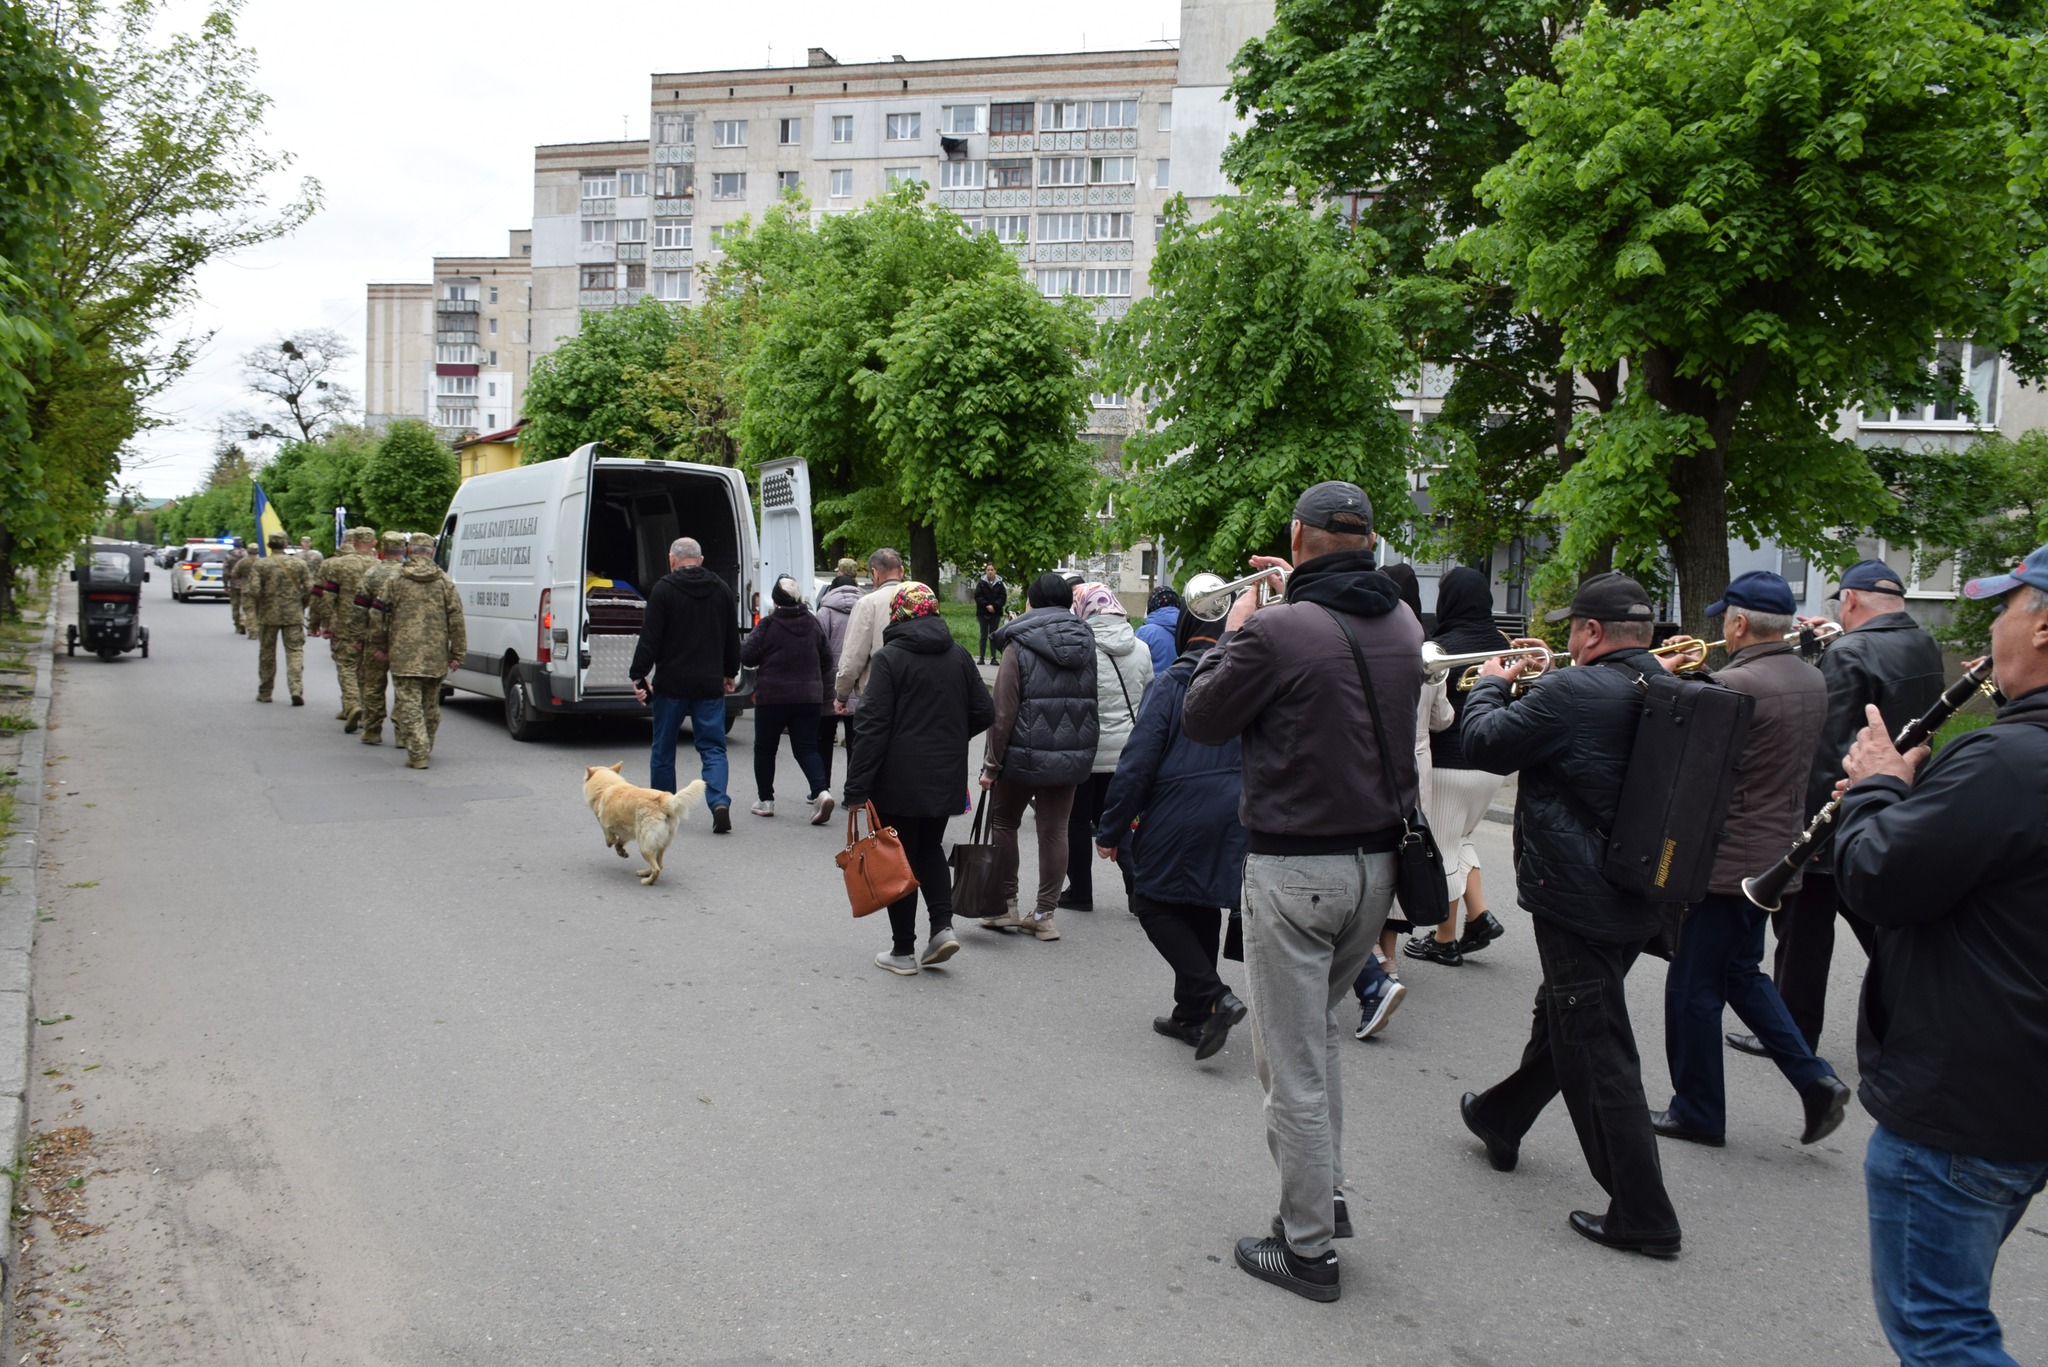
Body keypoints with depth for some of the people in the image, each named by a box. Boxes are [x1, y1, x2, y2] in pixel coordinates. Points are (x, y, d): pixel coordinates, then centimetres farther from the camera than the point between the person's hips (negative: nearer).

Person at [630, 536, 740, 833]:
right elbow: (733, 639, 15)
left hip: (671, 683, -3)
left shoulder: (664, 589, -6)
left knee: (663, 749, 11)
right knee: (712, 747, 4)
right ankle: (719, 802, -16)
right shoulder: (721, 589, 8)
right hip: (710, 684, 3)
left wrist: (638, 675, -5)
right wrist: (730, 673, 26)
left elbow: (650, 638, -10)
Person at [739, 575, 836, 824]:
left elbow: (746, 656, -8)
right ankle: (821, 791, -17)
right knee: (806, 748, 5)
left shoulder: (768, 625, -11)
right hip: (809, 698, 4)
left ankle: (766, 800, 15)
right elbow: (826, 660, 11)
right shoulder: (813, 624, 5)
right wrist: (823, 691, 20)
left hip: (772, 698, -4)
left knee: (765, 749, 12)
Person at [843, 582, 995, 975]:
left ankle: (903, 950, 11)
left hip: (899, 780, -5)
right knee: (930, 848, 21)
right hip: (946, 778, 5)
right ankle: (942, 925, 6)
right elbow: (984, 713, 7)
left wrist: (857, 788, -13)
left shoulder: (888, 657, -11)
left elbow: (872, 726, -15)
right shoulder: (959, 655, 4)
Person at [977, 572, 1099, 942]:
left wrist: (991, 764, -8)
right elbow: (1093, 704, 9)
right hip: (1073, 755, 4)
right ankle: (1044, 914, 13)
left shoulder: (1019, 645, -10)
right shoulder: (1087, 644, 5)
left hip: (1024, 754, -4)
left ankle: (1006, 906, 17)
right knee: (1054, 830, 9)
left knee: (1004, 823, 13)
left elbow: (1004, 712, -12)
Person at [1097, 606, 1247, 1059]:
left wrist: (1110, 830, -6)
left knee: (1155, 905, 6)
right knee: (1201, 909, 17)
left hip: (1178, 817, -6)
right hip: (1233, 817, 6)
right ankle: (1191, 1014, 25)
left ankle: (1214, 996, -9)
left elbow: (1138, 762, -13)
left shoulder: (1170, 684, -10)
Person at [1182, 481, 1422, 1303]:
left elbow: (1199, 721, -6)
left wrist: (1233, 632, 6)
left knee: (1292, 1061, 5)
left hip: (1294, 871, -7)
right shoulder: (1404, 627, 2)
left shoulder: (1276, 632, -19)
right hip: (1379, 863, 7)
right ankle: (1326, 1196, 30)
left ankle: (1309, 1249, 16)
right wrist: (1297, 601, 20)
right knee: (1318, 1029, 26)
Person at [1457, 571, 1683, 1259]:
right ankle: (1501, 1119, 46)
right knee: (1559, 1018, 25)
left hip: (1578, 902, -9)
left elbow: (1485, 744, -11)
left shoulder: (1574, 693, -22)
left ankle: (1643, 1215, 6)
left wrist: (1492, 685, 6)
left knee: (1597, 1055, -1)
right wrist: (1538, 682, 15)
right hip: (1636, 898, 9)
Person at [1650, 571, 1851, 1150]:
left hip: (1724, 859, -9)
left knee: (1694, 987, 5)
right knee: (1741, 973, 23)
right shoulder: (1813, 682, 5)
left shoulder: (1733, 685, -23)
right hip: (1776, 855, 9)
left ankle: (1697, 1111, 17)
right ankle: (1815, 1080, 15)